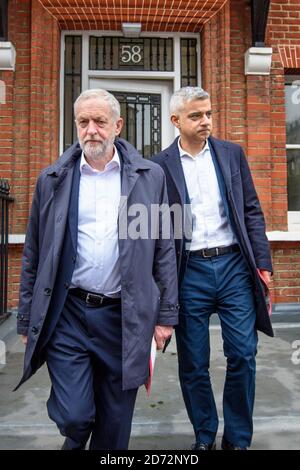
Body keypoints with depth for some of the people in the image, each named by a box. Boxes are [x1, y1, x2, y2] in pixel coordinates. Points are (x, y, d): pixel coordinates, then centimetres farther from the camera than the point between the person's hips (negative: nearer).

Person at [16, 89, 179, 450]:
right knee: (73, 416, 2)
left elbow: (164, 250, 3)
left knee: (115, 423, 13)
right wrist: (27, 320, 7)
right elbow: (33, 256, 6)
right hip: (67, 315, 0)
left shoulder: (150, 176, 2)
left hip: (125, 317, 0)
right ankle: (74, 442, 37)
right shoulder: (52, 179, 3)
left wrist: (166, 314, 2)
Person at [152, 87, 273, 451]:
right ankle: (204, 437, 31)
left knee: (243, 355, 3)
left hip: (234, 264, 2)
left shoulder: (232, 154, 8)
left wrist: (263, 262, 1)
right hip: (189, 271, -1)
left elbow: (251, 211, 7)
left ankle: (238, 439, 25)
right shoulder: (160, 165, 2)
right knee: (193, 364, 9)